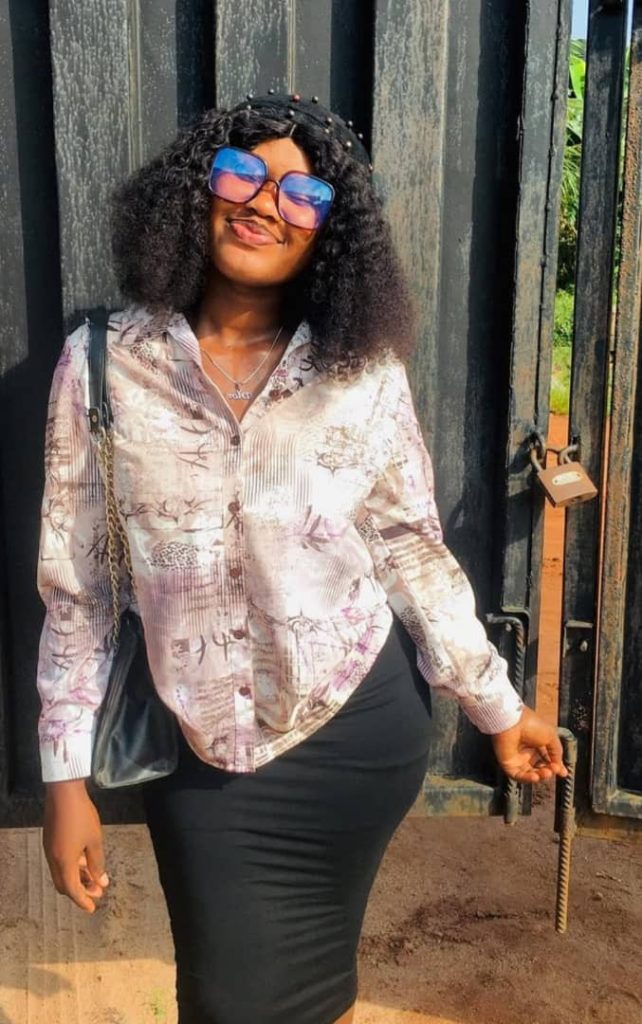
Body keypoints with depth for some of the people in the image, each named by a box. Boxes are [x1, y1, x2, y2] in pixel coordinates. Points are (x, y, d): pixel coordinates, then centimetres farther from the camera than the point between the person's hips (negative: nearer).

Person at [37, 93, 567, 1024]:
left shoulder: (365, 374, -7)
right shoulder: (103, 365, -7)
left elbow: (413, 550, 2)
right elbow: (76, 586, -3)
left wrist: (498, 706, 7)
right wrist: (68, 776, -2)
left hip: (359, 732, 1)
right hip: (203, 750, 0)